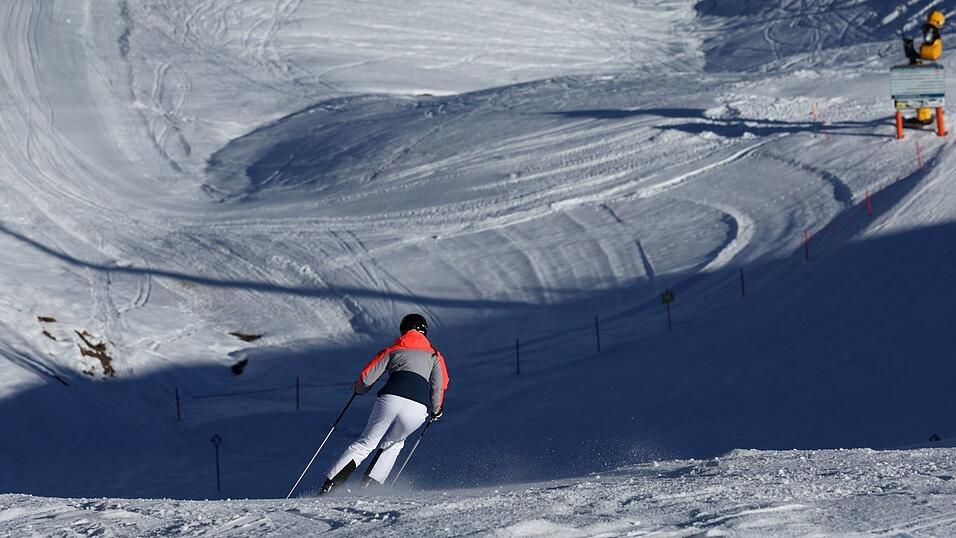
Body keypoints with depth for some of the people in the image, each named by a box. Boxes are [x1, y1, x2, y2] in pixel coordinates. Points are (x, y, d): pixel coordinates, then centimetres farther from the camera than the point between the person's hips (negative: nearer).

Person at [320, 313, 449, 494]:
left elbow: (366, 377, 15)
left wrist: (358, 388, 37)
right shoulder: (434, 355, 21)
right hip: (418, 408, 0)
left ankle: (329, 485, 4)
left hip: (390, 399, 0)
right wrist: (436, 410, 26)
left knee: (365, 443, 14)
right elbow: (439, 386, 9)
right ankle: (369, 485, 11)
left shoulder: (392, 350, 22)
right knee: (393, 444, 26)